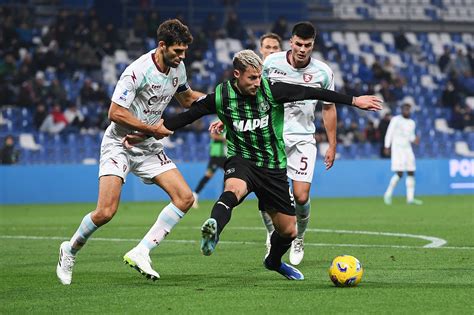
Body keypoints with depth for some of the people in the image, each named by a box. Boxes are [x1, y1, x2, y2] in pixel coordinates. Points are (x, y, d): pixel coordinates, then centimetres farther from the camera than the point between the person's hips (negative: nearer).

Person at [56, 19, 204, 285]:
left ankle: (140, 253, -9)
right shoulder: (138, 71, -23)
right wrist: (152, 129, -18)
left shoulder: (178, 67, 1)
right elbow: (115, 113, -23)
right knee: (106, 213, -17)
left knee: (185, 198, -10)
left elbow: (187, 98, 21)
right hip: (120, 144, -7)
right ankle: (71, 250, 11)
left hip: (150, 148, 7)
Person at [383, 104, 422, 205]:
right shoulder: (396, 120, -5)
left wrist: (415, 139, -3)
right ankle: (388, 194, 4)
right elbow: (389, 133, -4)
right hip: (397, 148, -6)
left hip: (407, 149, 6)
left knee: (411, 173, 0)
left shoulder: (412, 123, 12)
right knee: (399, 173, -14)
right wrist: (387, 147, -10)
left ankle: (410, 198, 3)